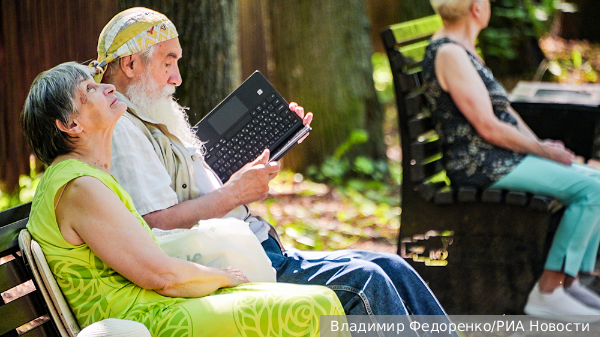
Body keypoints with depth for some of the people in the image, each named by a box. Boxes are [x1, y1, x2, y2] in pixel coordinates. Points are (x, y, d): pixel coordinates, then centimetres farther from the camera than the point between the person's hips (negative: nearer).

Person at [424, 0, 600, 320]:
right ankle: (547, 292, -14)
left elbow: (501, 107, 20)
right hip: (481, 166, -10)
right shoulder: (449, 54, -16)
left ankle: (569, 282, 5)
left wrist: (541, 144, 7)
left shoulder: (461, 47, 16)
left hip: (501, 158, 10)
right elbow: (488, 127, -19)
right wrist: (543, 150, -9)